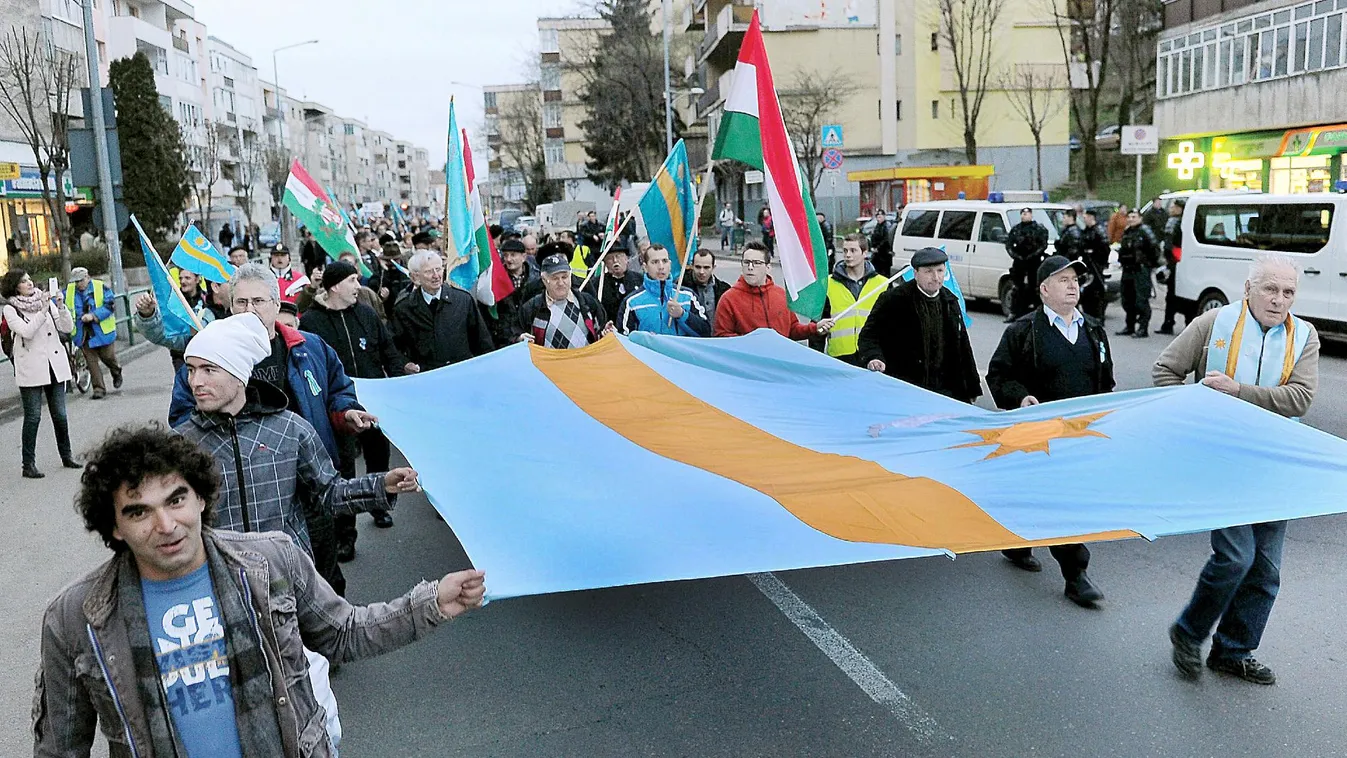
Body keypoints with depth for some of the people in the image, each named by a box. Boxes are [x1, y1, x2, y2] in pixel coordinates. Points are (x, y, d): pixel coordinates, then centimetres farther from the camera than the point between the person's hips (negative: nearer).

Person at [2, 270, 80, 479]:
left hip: (55, 365, 4)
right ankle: (28, 465, 3)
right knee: (33, 416, -3)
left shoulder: (47, 301, 10)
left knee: (59, 414, 8)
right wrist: (43, 309, -19)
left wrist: (60, 306, -11)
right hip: (31, 370, -4)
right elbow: (26, 331, -17)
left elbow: (67, 328, 3)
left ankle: (66, 456, 21)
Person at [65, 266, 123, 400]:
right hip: (83, 333, 3)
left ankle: (117, 372, 37)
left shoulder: (101, 288, -5)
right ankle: (99, 388, 7)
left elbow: (109, 305, -13)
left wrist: (93, 316, -24)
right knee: (91, 361, 1)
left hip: (102, 331, -3)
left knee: (107, 356, 3)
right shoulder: (69, 290, 7)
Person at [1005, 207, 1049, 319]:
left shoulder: (1039, 229, 2)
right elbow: (1008, 245, 10)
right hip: (1019, 262, 3)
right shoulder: (1015, 229, 13)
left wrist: (1032, 256, -15)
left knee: (1034, 287, -2)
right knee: (1017, 287, 2)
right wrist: (1015, 255, -5)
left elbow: (1044, 245, -5)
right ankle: (1014, 313, 3)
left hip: (1034, 262, -3)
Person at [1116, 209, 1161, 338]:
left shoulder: (1144, 231, -7)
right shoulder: (1126, 233, 16)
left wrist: (1152, 262, -5)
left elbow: (1155, 248, -10)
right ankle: (1130, 327, 22)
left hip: (1141, 271, -8)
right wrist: (1121, 260, 12)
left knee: (1141, 301, -9)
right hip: (1127, 270, 8)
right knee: (1127, 300, 12)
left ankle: (1143, 328, -6)